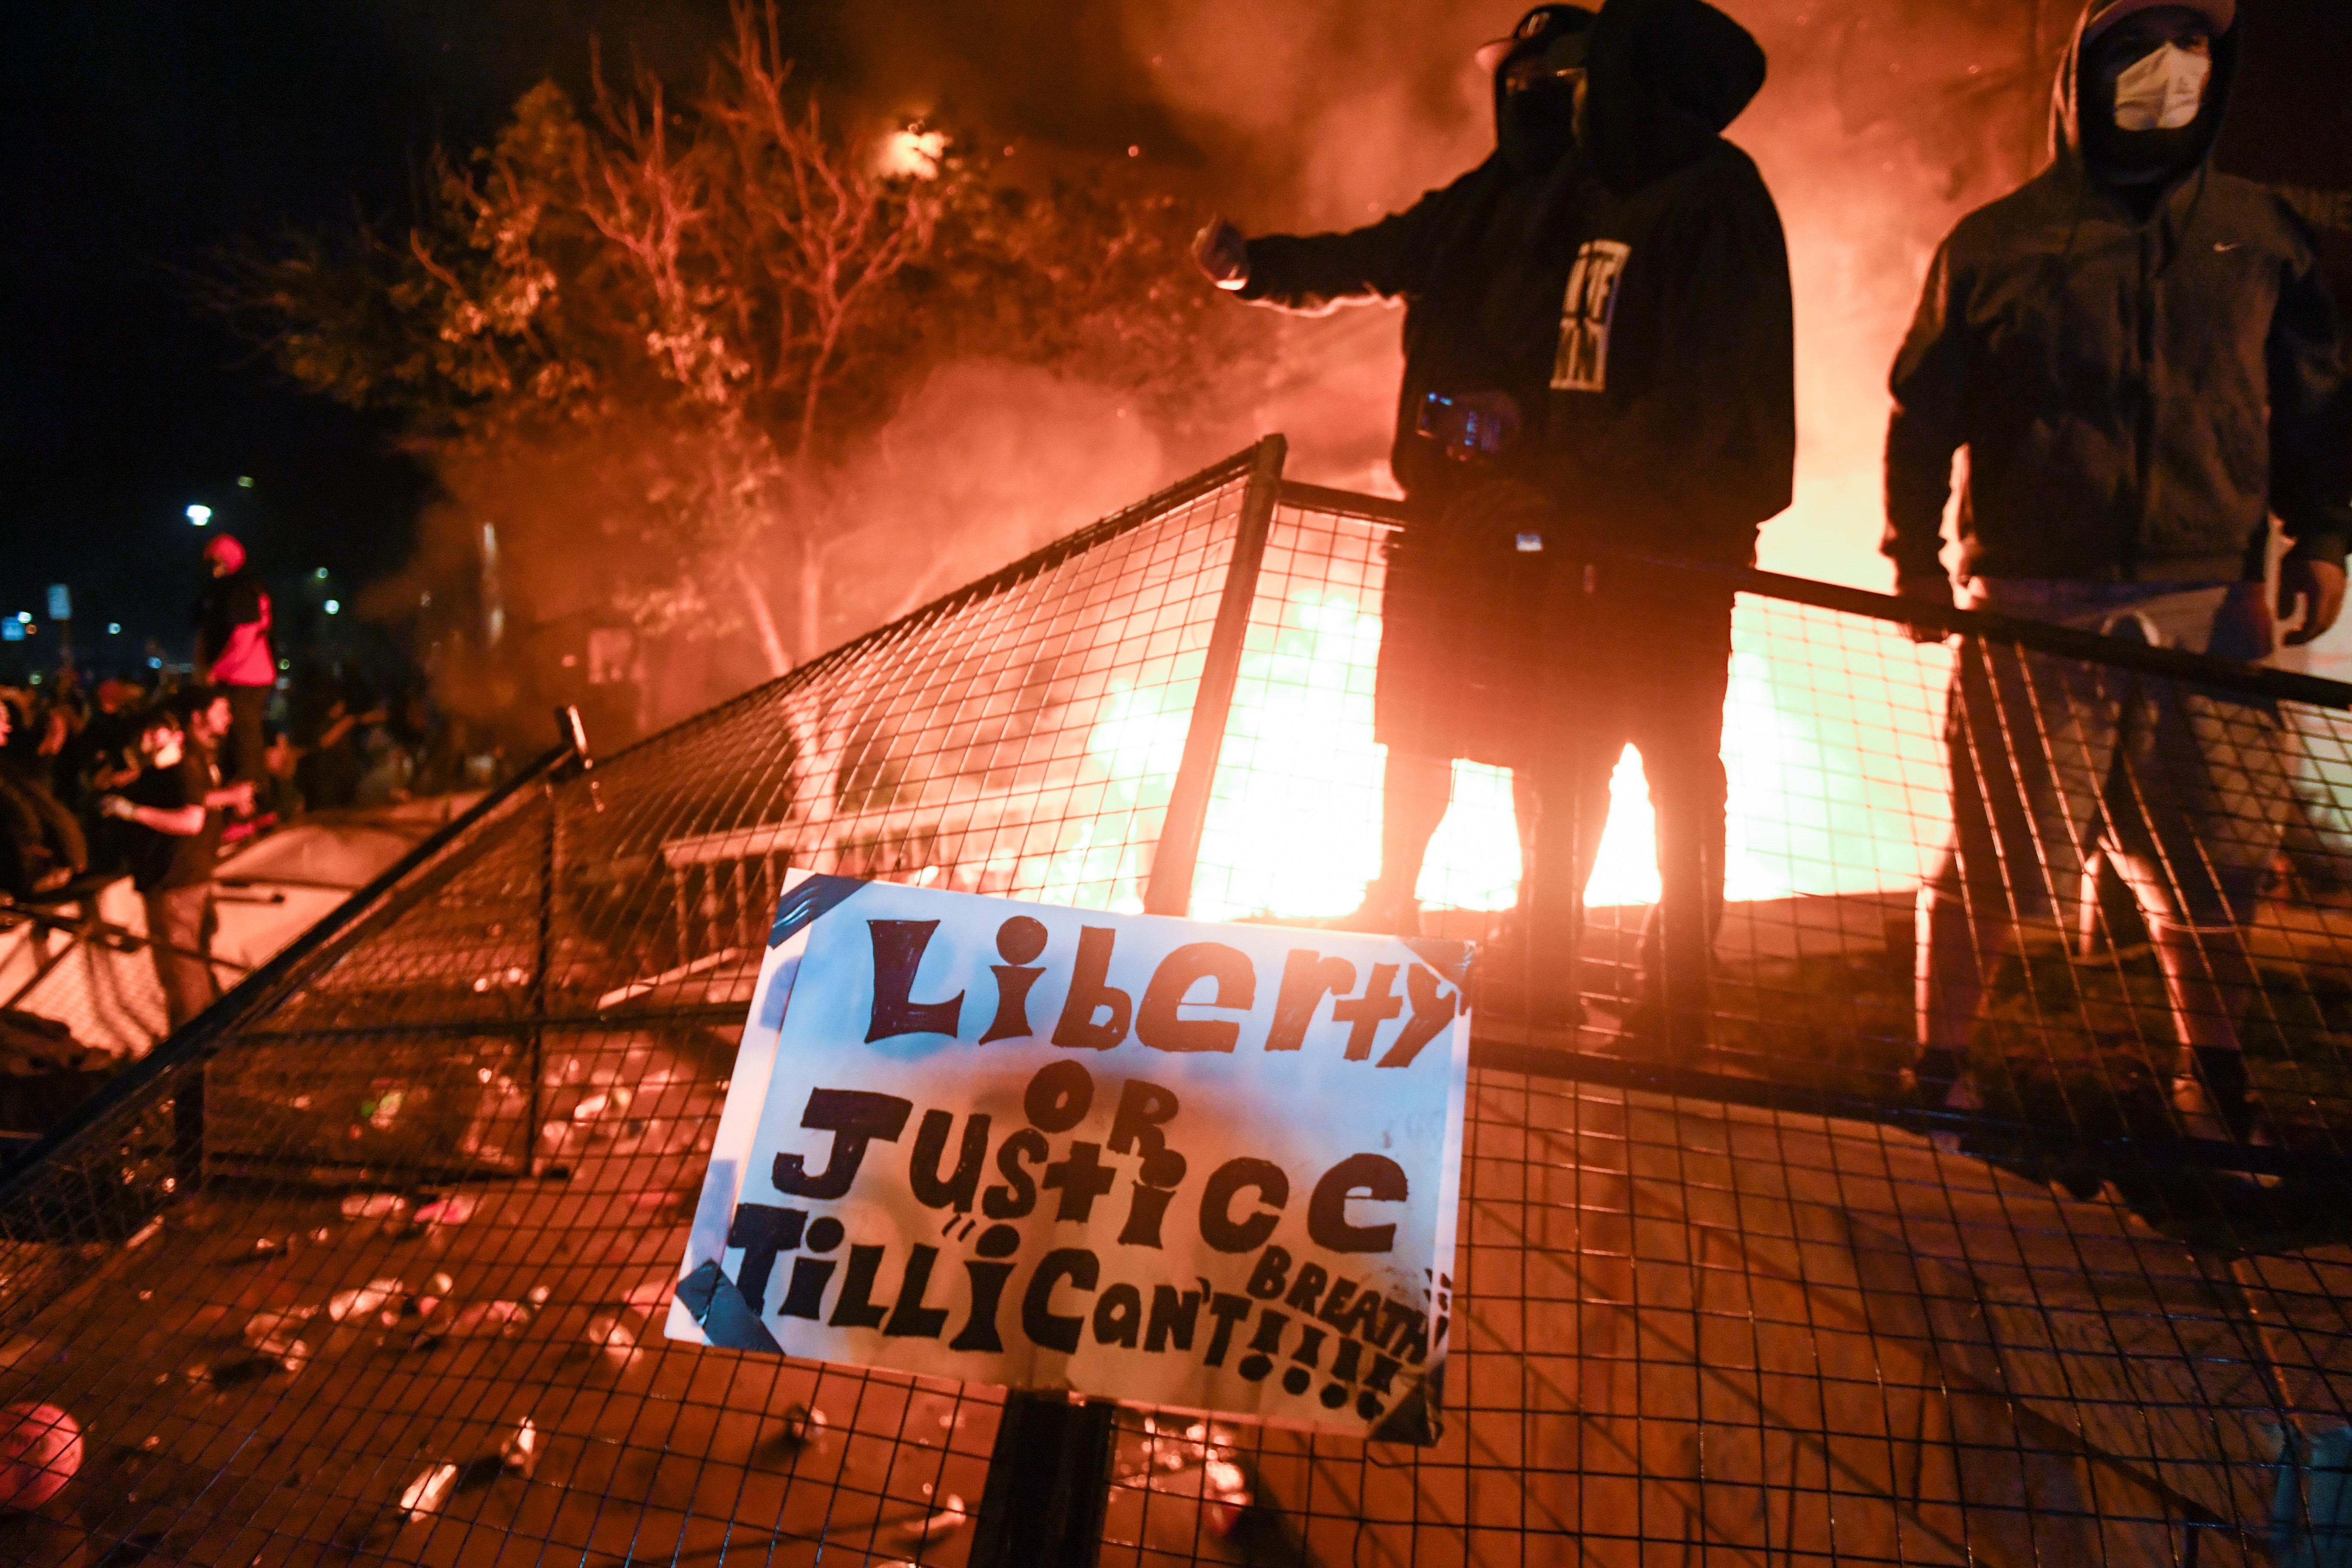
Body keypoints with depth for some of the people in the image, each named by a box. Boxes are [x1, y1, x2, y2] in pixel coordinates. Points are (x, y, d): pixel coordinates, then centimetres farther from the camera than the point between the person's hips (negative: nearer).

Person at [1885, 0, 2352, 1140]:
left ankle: (2212, 1077, 25)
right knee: (1992, 853, -1)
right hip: (2034, 605, -2)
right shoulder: (1996, 244, 6)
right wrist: (1914, 554, 0)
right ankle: (1940, 1064, 14)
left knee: (2213, 856, 7)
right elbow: (1924, 412, 7)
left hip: (2209, 603, 3)